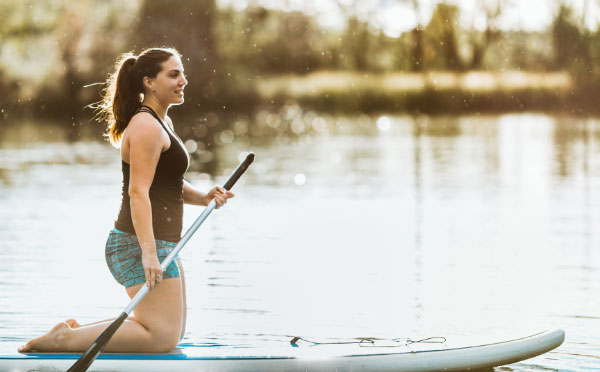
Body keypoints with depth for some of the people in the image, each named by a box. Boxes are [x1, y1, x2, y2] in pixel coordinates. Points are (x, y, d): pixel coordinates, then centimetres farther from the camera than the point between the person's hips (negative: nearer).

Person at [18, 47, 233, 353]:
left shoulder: (161, 123, 19)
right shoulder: (147, 127, -14)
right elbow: (138, 192, -23)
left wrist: (202, 198, 9)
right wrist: (149, 253, -30)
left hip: (159, 244, 11)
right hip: (141, 245, -11)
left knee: (172, 332, 16)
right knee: (162, 337, -14)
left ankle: (78, 330, 14)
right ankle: (67, 339, -11)